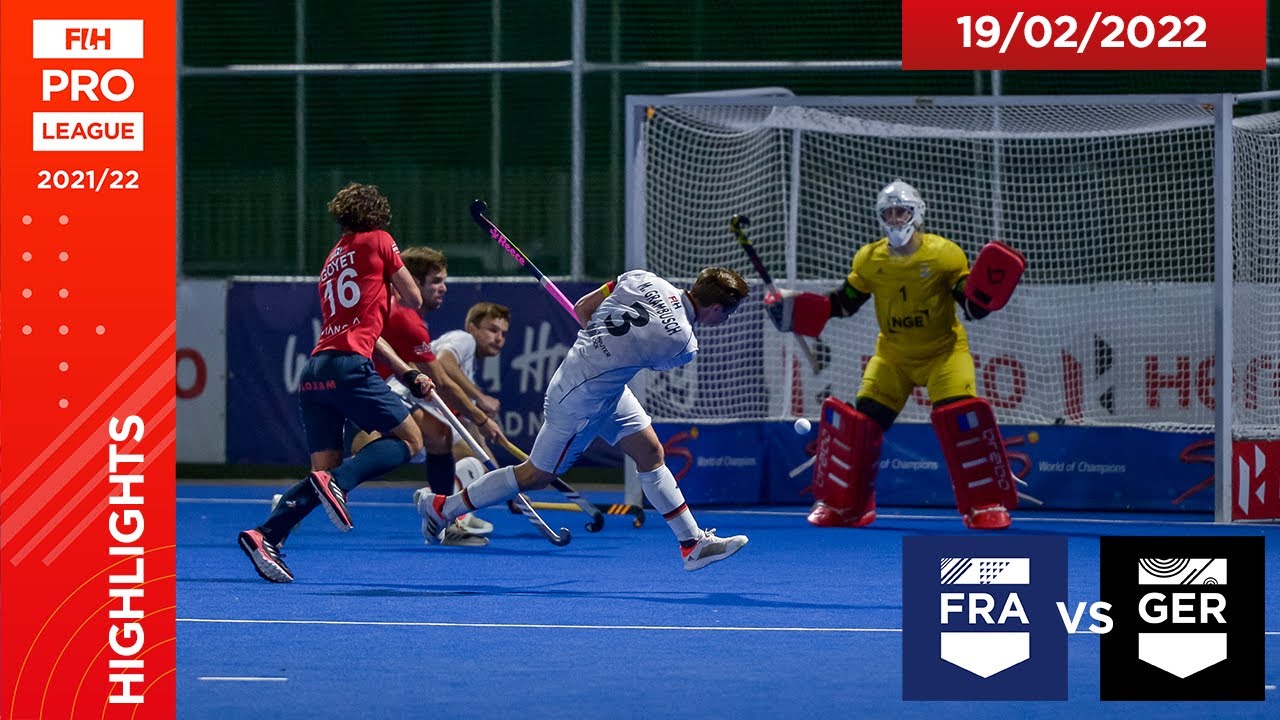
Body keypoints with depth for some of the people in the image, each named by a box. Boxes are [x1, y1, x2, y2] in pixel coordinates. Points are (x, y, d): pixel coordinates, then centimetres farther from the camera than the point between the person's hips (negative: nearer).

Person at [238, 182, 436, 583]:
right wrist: (391, 296, 37)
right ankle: (338, 482, -18)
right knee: (410, 439, 5)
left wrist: (409, 376, 25)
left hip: (314, 370, 7)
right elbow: (414, 300, 13)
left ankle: (267, 535, -11)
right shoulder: (377, 242, 6)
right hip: (349, 366, -7)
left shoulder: (332, 261, 27)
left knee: (325, 469, 8)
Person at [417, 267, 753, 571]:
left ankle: (694, 542, 16)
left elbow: (582, 308, 2)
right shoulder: (683, 344, -25)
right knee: (535, 476, 10)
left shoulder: (642, 279, -9)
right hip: (580, 401, -8)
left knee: (650, 453, 10)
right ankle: (441, 507, 25)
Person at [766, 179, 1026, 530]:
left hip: (943, 350, -4)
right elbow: (842, 304, 6)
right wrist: (793, 307, -6)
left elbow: (973, 307, -12)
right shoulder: (869, 260, -4)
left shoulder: (944, 254, -14)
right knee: (859, 420, -5)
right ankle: (843, 504, 13)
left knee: (961, 416, -23)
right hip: (893, 355, 4)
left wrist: (987, 286, -33)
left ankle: (987, 504, -14)